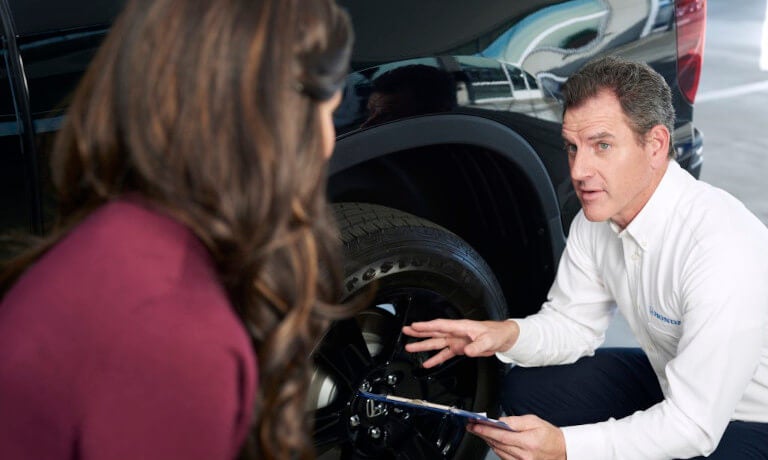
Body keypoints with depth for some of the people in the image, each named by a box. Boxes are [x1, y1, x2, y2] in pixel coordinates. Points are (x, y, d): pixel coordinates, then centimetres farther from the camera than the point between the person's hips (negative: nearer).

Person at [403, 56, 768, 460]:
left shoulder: (722, 249, -33)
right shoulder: (596, 218, -8)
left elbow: (694, 426, -30)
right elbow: (572, 324, 3)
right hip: (668, 382, 7)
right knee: (526, 388, -3)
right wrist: (508, 335, -18)